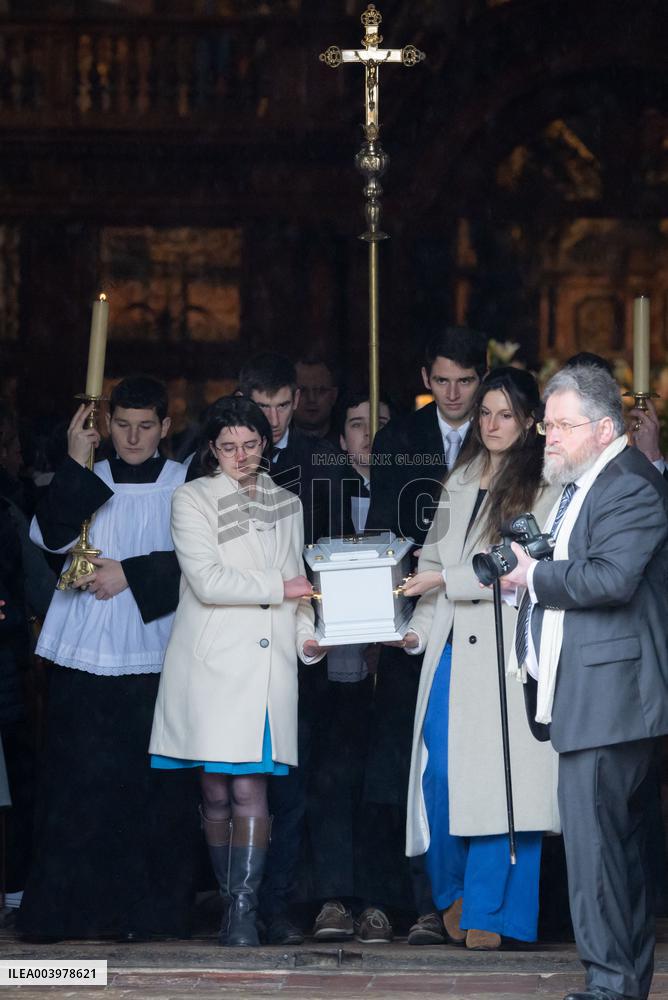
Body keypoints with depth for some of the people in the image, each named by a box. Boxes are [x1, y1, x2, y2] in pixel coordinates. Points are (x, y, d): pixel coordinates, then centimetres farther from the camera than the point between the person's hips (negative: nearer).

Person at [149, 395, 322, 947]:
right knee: (216, 792, -3)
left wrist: (307, 635, 8)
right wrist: (278, 589, -4)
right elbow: (207, 581, -7)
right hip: (212, 660, -2)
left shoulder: (287, 504, 20)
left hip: (269, 662, 2)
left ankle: (244, 908, -13)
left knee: (250, 788, -9)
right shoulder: (193, 500, 5)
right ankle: (227, 897, 7)